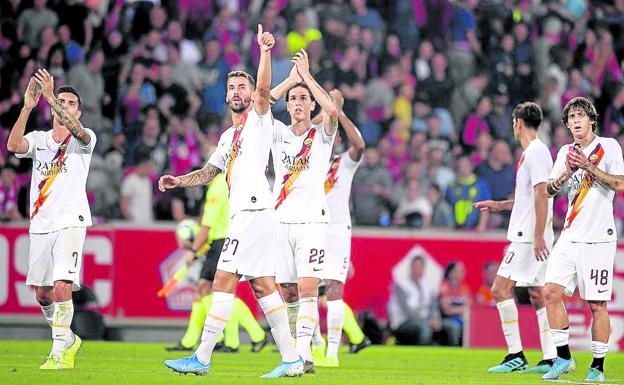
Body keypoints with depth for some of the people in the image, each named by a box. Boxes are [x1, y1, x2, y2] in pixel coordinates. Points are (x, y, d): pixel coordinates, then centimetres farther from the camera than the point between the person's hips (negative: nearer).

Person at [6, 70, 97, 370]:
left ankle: (59, 353, -15)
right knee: (42, 293, 9)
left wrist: (51, 96, -33)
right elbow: (13, 145, -12)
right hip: (40, 225, 5)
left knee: (62, 286, -19)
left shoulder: (83, 139, 1)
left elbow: (76, 131, -24)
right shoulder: (38, 139, 9)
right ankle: (67, 339, 31)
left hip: (70, 223, -5)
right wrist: (28, 107, -22)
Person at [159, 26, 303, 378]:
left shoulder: (259, 119, 0)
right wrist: (179, 181, 12)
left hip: (254, 210, -9)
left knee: (224, 282, -11)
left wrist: (264, 51, -33)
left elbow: (263, 89, -19)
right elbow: (209, 172, 28)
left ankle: (202, 358, -11)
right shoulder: (229, 136, 24)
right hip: (244, 213, 9)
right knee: (262, 286, 7)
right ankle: (292, 359, 8)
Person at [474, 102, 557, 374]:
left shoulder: (535, 152, -12)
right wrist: (499, 205, 32)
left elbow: (542, 195, -19)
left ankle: (516, 355, -13)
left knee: (500, 288, -11)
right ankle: (550, 359, 7)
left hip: (529, 237, -10)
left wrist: (538, 236, -23)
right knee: (537, 294, 8)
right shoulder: (533, 152, 18)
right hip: (528, 236, 10)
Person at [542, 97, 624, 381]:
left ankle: (598, 367, 6)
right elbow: (549, 190, 10)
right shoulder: (566, 152, 14)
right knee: (551, 291, -7)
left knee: (597, 304, -3)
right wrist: (567, 173, -8)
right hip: (570, 237, 5)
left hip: (598, 239, -5)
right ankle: (563, 358, 4)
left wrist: (589, 167, -18)